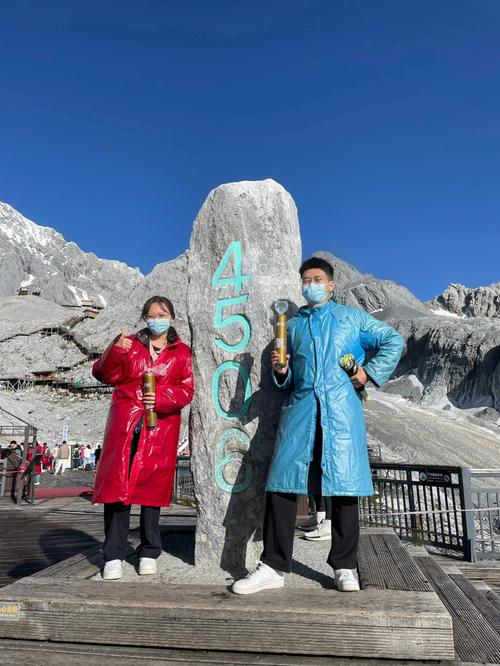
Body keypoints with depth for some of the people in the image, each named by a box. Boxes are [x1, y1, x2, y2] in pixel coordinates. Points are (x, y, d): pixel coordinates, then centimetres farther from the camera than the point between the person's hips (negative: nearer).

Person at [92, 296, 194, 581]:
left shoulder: (181, 352, 9)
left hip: (161, 426, 0)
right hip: (125, 423, 0)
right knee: (117, 483, -4)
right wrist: (114, 352, -18)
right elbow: (104, 375, 1)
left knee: (152, 487, 5)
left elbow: (187, 390, 1)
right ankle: (114, 556, 6)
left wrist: (161, 398, -16)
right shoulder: (129, 344, 11)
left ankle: (149, 553, 19)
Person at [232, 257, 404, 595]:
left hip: (341, 410, -2)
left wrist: (370, 371, 2)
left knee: (344, 486, 0)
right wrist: (281, 371, -1)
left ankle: (345, 567, 15)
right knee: (282, 482, -6)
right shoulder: (293, 324, 20)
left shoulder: (352, 317, 15)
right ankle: (274, 567, 4)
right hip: (300, 408, 2)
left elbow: (394, 341, 14)